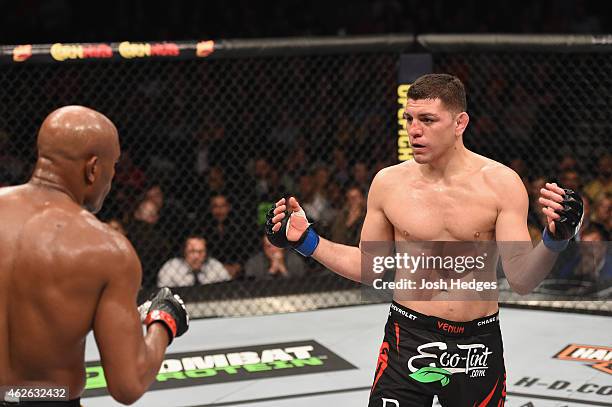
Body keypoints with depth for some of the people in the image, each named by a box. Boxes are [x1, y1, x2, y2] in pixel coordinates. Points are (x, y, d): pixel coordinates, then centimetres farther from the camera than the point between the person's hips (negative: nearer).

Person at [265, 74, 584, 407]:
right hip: (408, 338, 1)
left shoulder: (500, 183, -8)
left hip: (478, 343, -1)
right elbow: (370, 268, 11)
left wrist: (553, 241, -29)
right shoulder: (388, 183, -2)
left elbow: (521, 280, -12)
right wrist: (307, 241, 2)